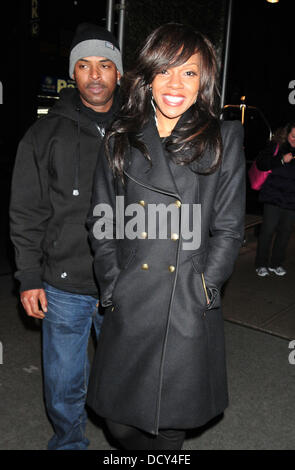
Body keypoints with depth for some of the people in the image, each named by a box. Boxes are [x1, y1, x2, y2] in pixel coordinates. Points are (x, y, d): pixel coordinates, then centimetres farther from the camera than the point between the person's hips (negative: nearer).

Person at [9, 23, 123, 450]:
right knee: (64, 386, 14)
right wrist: (29, 279, -3)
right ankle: (68, 442, 42)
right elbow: (26, 214, 1)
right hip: (64, 289, 0)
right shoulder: (46, 135, 0)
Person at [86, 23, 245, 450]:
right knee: (118, 420, 13)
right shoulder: (121, 139, 6)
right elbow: (101, 221, 7)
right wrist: (113, 286, -1)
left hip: (189, 310, -1)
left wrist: (200, 289, -7)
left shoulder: (224, 139, 1)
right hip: (129, 307, 2)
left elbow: (229, 227, 0)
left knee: (172, 424, 12)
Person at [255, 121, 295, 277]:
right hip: (273, 196, -3)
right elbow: (260, 163, -7)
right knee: (268, 229, -4)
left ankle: (276, 263, 20)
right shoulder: (275, 146, 1)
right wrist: (281, 160, -15)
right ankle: (261, 264, 9)